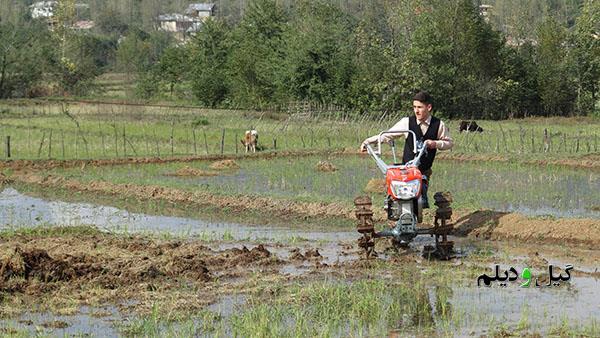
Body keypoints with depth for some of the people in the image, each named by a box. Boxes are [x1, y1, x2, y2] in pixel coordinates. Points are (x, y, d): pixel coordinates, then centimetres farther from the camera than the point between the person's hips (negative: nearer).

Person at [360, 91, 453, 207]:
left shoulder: (439, 125, 0)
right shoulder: (407, 122, -2)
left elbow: (449, 142, 11)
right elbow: (387, 135, 2)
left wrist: (436, 143, -9)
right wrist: (368, 141, -6)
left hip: (424, 171, 1)